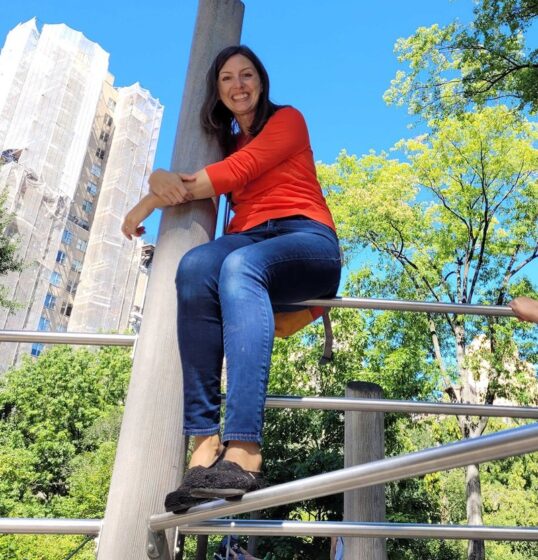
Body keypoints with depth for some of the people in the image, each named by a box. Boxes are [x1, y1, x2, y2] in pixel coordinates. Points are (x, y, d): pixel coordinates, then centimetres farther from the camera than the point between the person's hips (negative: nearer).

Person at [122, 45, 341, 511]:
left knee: (239, 266, -38)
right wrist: (159, 179, -8)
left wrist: (150, 203, -3)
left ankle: (243, 452, -51)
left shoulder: (287, 119, 14)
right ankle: (206, 444, -41)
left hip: (306, 240, -3)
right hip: (247, 242, 3)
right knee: (196, 267, -33)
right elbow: (172, 178, 19)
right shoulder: (224, 141, 31)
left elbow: (238, 172, -3)